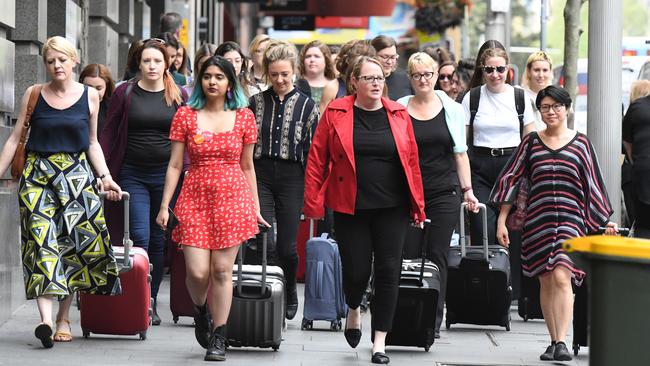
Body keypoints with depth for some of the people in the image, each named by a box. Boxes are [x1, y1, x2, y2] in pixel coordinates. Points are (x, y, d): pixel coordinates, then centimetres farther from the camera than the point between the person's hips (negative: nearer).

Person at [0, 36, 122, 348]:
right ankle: (45, 319, -24)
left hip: (77, 176, 1)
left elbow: (92, 143, 12)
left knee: (74, 242, -2)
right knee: (42, 240, -13)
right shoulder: (34, 94, 4)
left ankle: (64, 318, 9)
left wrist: (105, 176, 2)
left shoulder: (89, 96, 5)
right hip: (37, 174, -1)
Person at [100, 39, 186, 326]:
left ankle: (152, 303, 16)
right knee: (139, 236, -11)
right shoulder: (125, 94, 4)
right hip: (133, 175, -1)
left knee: (159, 240, 6)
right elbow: (109, 134, 4)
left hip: (166, 174, 1)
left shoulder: (178, 96, 6)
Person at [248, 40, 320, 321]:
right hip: (260, 174, 1)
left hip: (291, 177, -1)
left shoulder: (307, 105, 3)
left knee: (286, 245, 2)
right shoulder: (256, 103, 7)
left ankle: (289, 294, 26)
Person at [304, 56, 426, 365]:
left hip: (392, 208, 1)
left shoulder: (398, 114, 5)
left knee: (388, 269, -2)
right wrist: (313, 202, -6)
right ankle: (354, 310, 35)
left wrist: (417, 205, 4)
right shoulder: (335, 113, 0)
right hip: (350, 207, -1)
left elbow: (412, 161, 6)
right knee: (356, 270, 0)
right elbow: (317, 160, -1)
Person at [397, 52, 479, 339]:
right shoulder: (398, 109, 4)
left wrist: (467, 190, 6)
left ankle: (433, 322, 3)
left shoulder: (452, 109, 8)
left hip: (444, 192, 1)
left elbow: (460, 153, 10)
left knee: (437, 258, -1)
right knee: (408, 256, -3)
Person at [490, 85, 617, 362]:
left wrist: (606, 221, 8)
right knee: (545, 282, 6)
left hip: (571, 219, -3)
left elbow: (593, 184, 9)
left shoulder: (580, 143, 5)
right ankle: (554, 342, 15)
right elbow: (511, 179, 10)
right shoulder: (531, 142, 8)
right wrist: (502, 221, 6)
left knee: (562, 277, -17)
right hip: (538, 221, 3)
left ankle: (562, 342, -21)